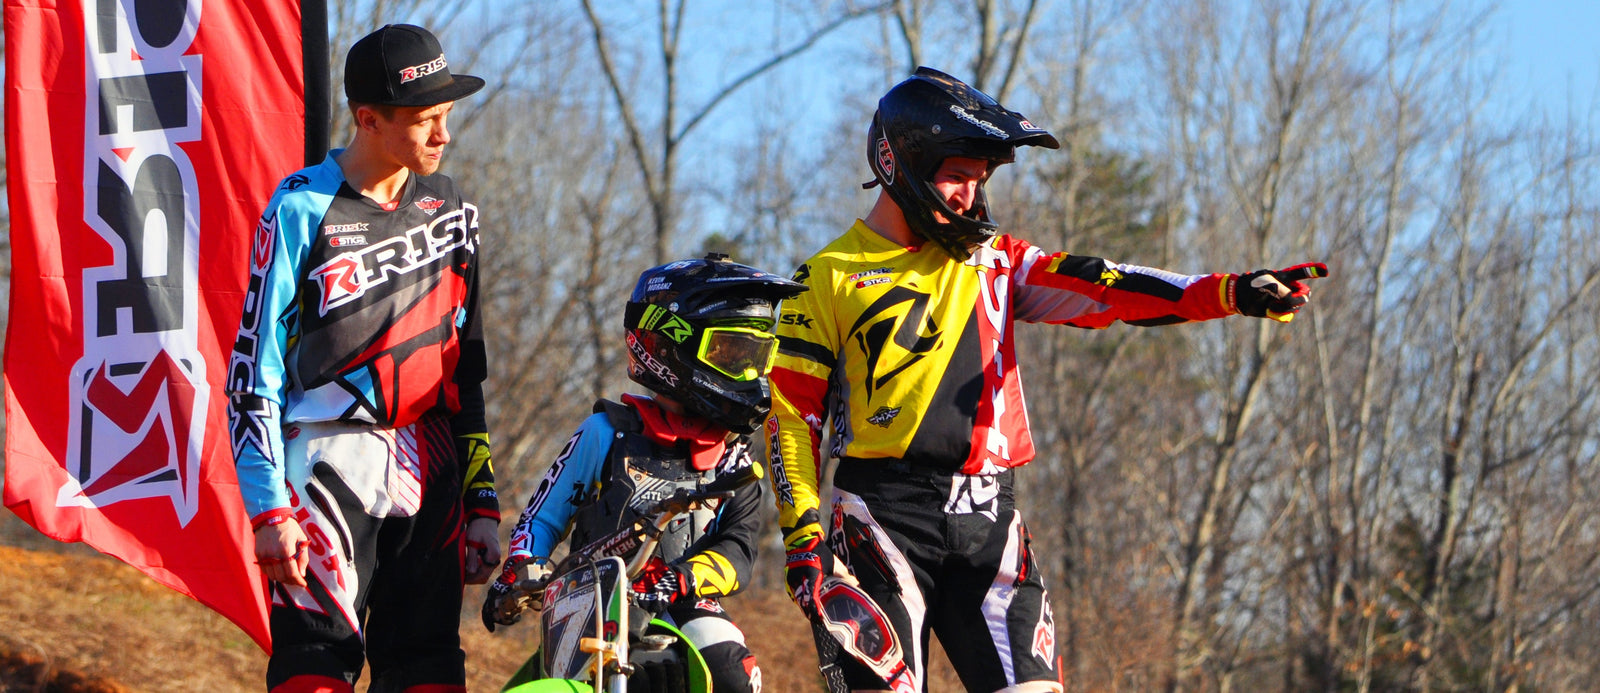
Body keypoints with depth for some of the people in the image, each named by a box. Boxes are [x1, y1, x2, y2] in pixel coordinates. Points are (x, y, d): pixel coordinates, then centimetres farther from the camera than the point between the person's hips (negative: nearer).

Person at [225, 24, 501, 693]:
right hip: (330, 457, -5)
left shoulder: (451, 210, 12)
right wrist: (268, 510, -12)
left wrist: (482, 501, 13)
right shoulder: (303, 211, -5)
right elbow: (253, 366, -5)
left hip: (427, 467, 5)